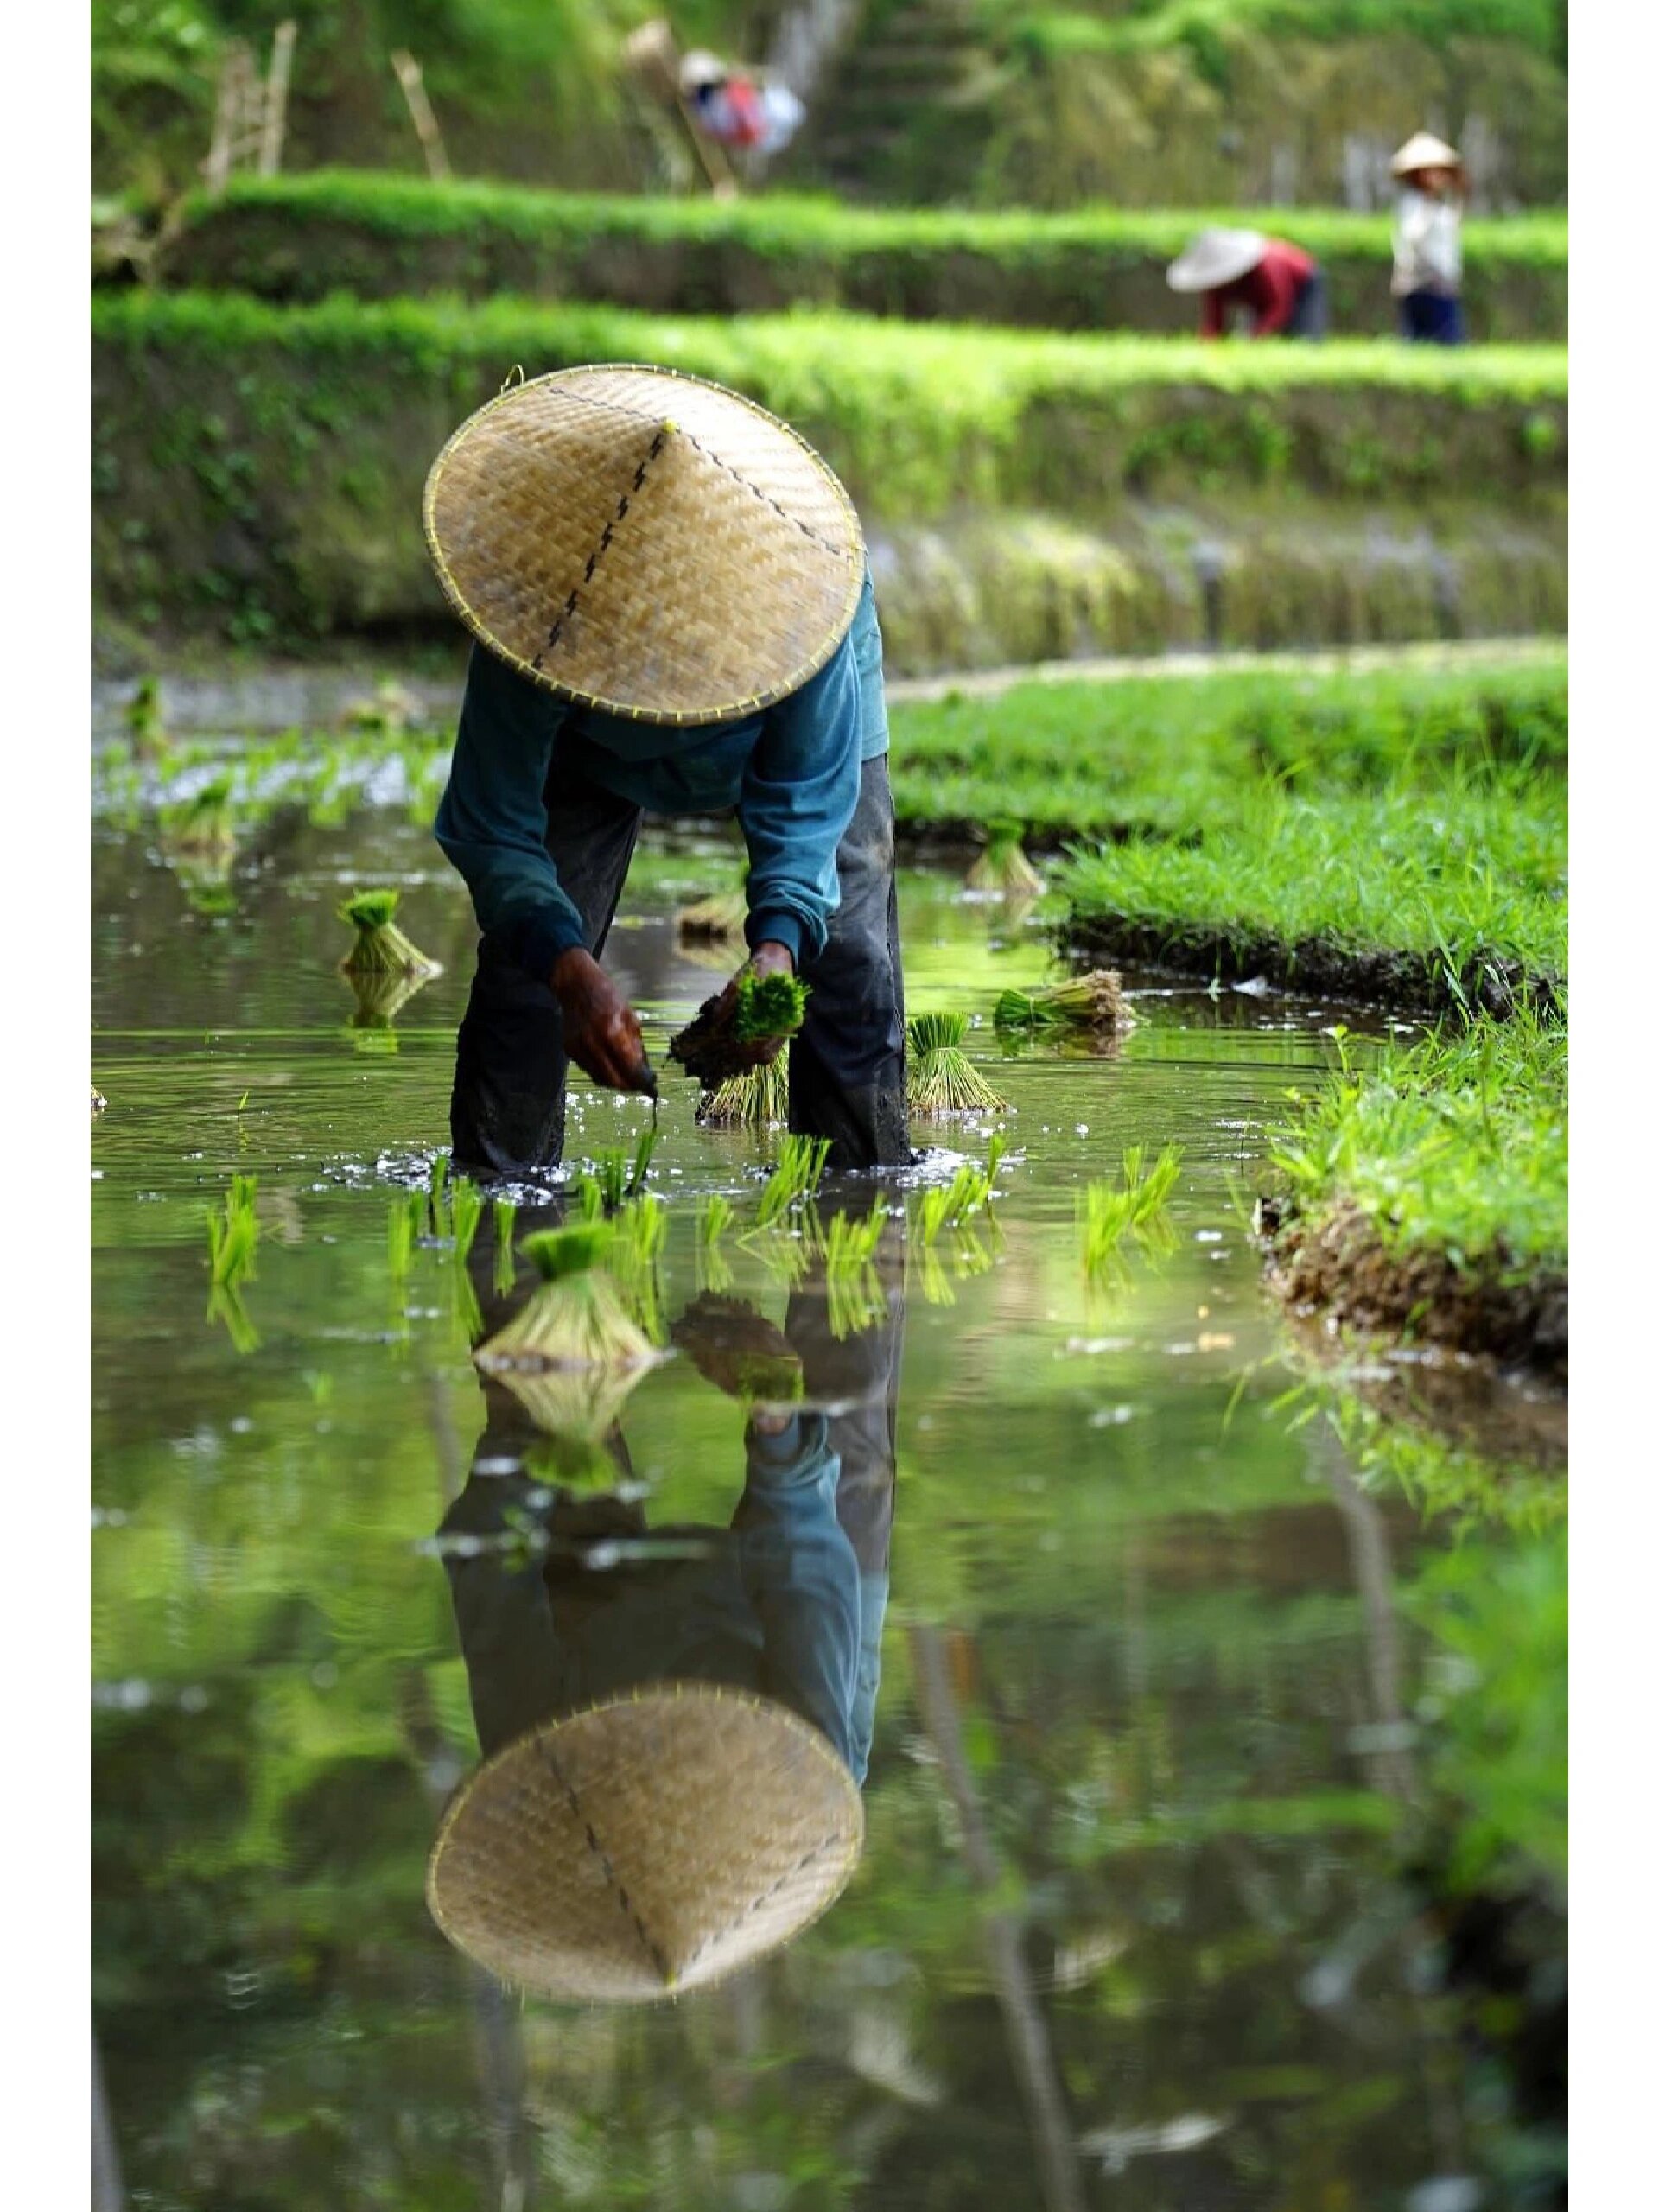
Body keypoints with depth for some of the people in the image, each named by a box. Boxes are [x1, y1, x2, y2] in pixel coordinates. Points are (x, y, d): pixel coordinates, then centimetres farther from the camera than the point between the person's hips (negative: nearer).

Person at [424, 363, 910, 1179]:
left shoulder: (800, 594, -43)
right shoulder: (542, 614, -42)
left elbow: (804, 802, -33)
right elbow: (495, 830, -38)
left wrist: (778, 943, -51)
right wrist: (572, 973, -55)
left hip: (796, 716, 0)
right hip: (589, 738, 0)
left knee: (848, 955, -11)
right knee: (526, 953, -10)